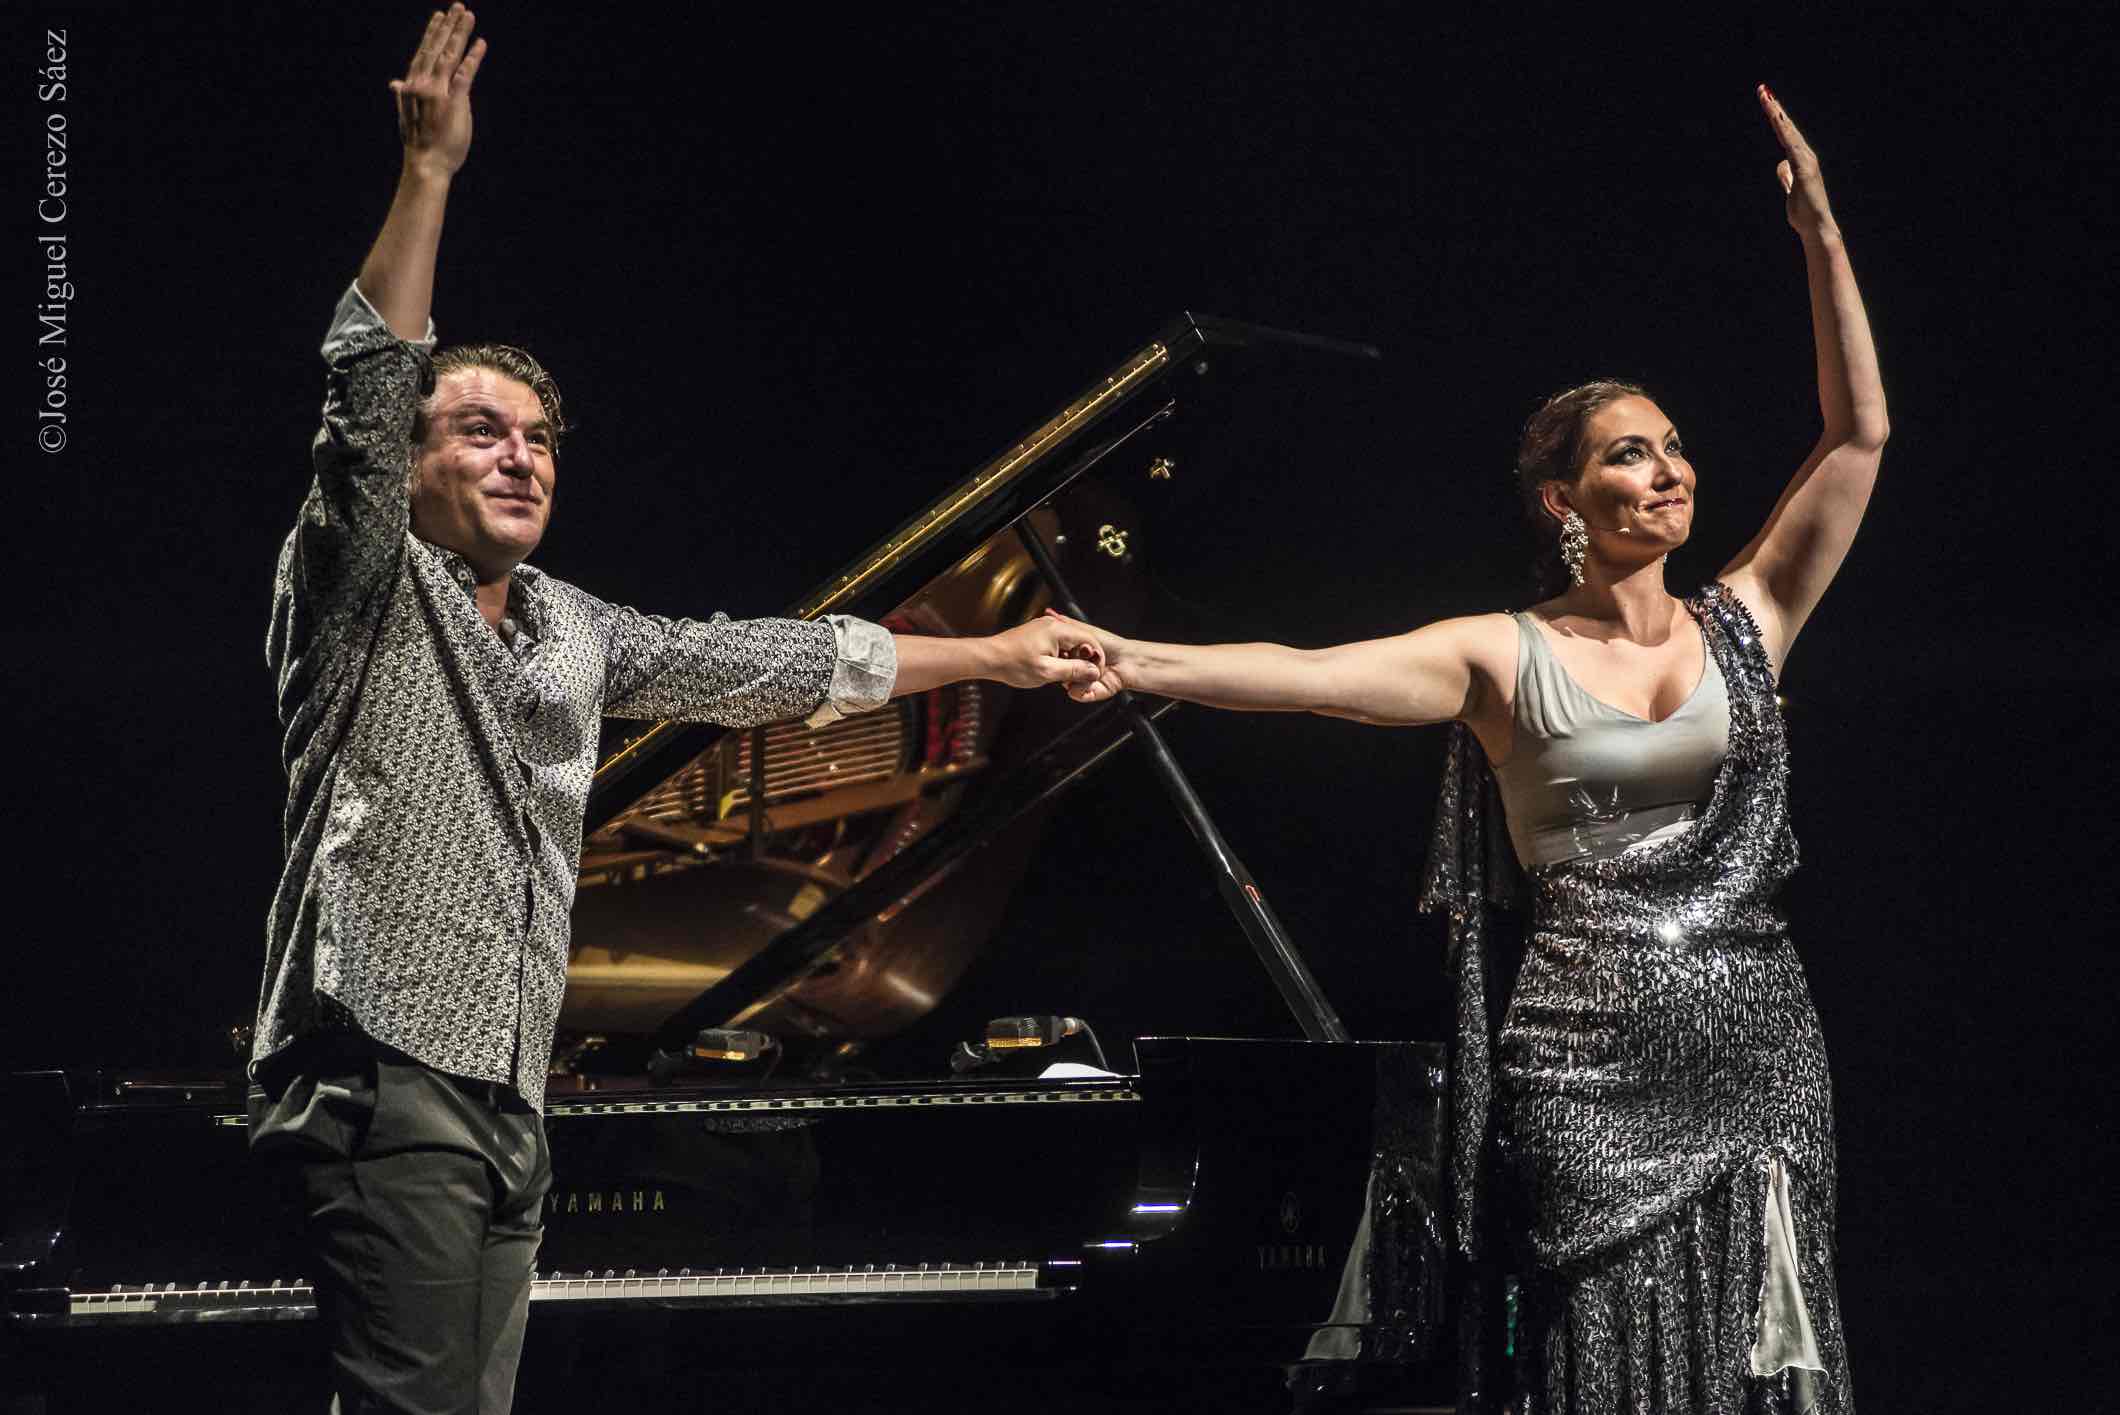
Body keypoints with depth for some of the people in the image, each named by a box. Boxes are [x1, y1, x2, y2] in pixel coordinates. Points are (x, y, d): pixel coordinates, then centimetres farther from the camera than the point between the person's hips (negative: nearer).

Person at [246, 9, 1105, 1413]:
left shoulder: (571, 634, 21)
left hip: (506, 1099, 8)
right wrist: (429, 169, -22)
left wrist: (991, 654, 31)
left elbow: (753, 662, 27)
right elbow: (366, 393, -15)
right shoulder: (368, 590, 0)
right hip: (387, 1074, -8)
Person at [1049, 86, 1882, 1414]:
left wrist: (1821, 236, -1)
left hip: (1757, 1062, 3)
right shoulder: (1505, 658, 1)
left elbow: (1858, 436, 5)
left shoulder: (1742, 627, 9)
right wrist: (1136, 662, -27)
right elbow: (1308, 673, -12)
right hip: (1590, 1073, -3)